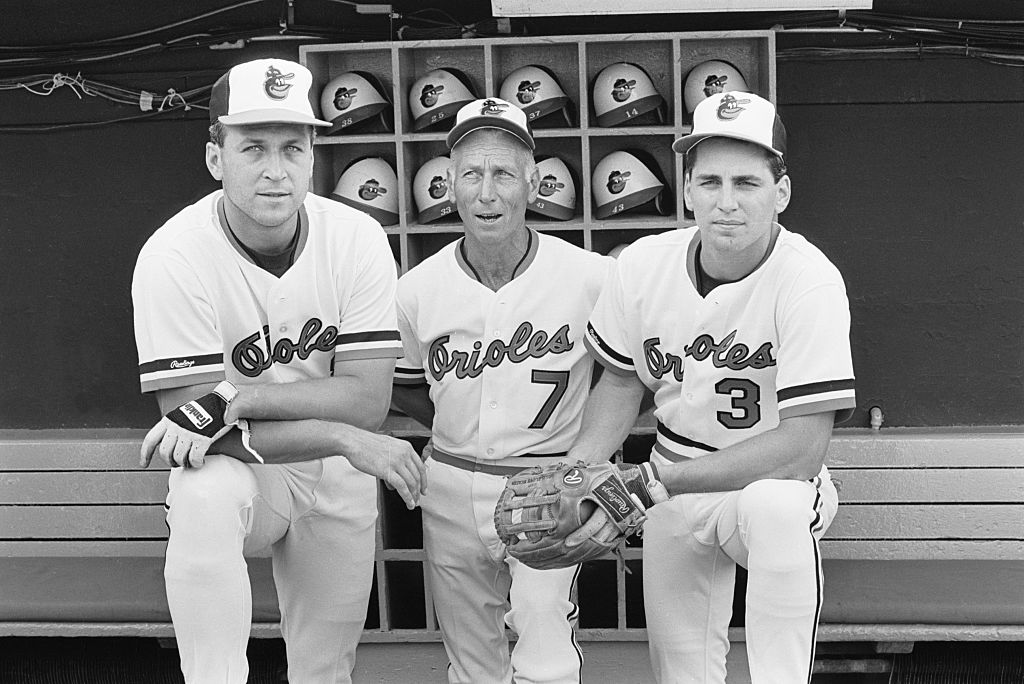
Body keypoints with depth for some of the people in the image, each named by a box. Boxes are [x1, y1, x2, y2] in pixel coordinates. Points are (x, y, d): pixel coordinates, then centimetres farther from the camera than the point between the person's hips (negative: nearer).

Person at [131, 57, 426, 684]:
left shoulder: (357, 240, -15)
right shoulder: (172, 257, -21)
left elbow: (368, 401, -19)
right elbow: (188, 425, -23)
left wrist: (231, 402, -31)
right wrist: (346, 438, -29)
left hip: (339, 484, 3)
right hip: (240, 471, -3)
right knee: (206, 496, -37)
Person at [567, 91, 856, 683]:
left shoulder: (810, 283, -23)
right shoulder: (643, 264, -8)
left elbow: (803, 450, -28)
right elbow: (621, 384, 8)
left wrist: (655, 482, -29)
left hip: (772, 480, -5)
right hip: (673, 497, 5)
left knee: (777, 505, -39)